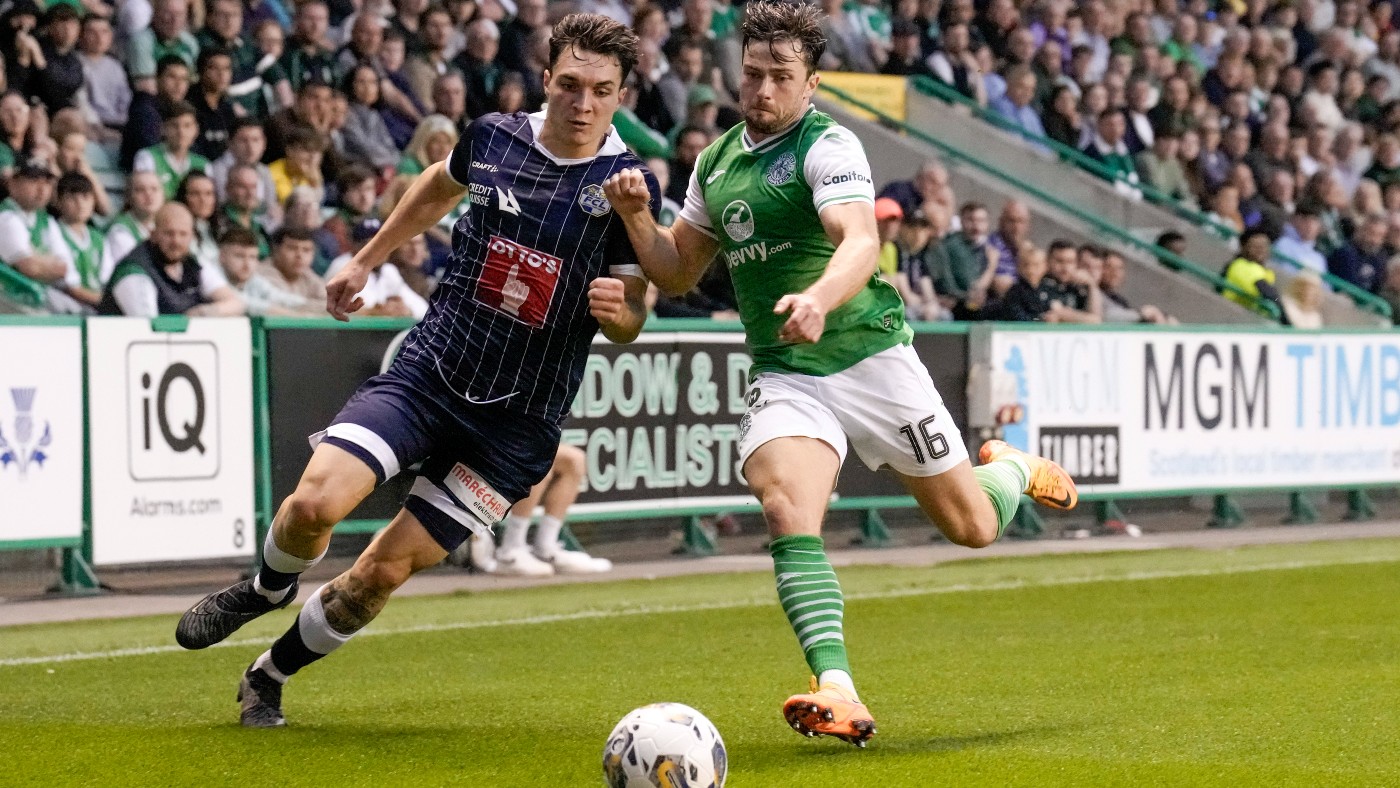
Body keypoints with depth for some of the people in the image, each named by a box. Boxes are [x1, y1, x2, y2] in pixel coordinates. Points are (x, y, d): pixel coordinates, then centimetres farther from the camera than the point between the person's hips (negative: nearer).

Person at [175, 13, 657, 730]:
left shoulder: (627, 187, -8)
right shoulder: (492, 137, -1)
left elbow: (629, 321, -2)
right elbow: (438, 187, 24)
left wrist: (616, 310, -25)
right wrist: (365, 261, 29)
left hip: (517, 423, -1)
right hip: (427, 370, 2)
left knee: (383, 572, -3)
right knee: (316, 501, -20)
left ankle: (268, 679, 21)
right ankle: (266, 590, 15)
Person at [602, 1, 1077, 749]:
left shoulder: (828, 145, -11)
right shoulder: (717, 161, 10)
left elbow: (861, 242, -28)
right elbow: (678, 270, 19)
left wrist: (819, 298, -48)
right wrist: (637, 216, -1)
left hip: (871, 356, -4)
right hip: (785, 376, 4)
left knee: (973, 526, 7)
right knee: (787, 507, -26)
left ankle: (1013, 468, 45)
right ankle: (838, 694, -33)